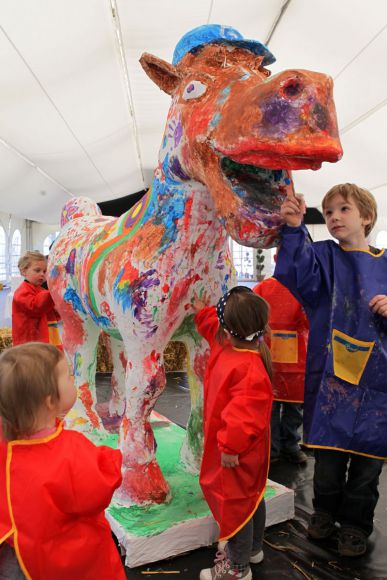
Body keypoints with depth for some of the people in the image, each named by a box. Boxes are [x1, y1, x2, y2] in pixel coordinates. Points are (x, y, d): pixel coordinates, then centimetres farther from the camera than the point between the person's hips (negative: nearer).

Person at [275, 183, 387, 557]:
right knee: (329, 446, 12)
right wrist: (294, 230, -37)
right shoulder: (325, 256, 0)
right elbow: (299, 272, -23)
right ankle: (325, 509, 37)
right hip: (330, 371, -1)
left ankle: (356, 522, 33)